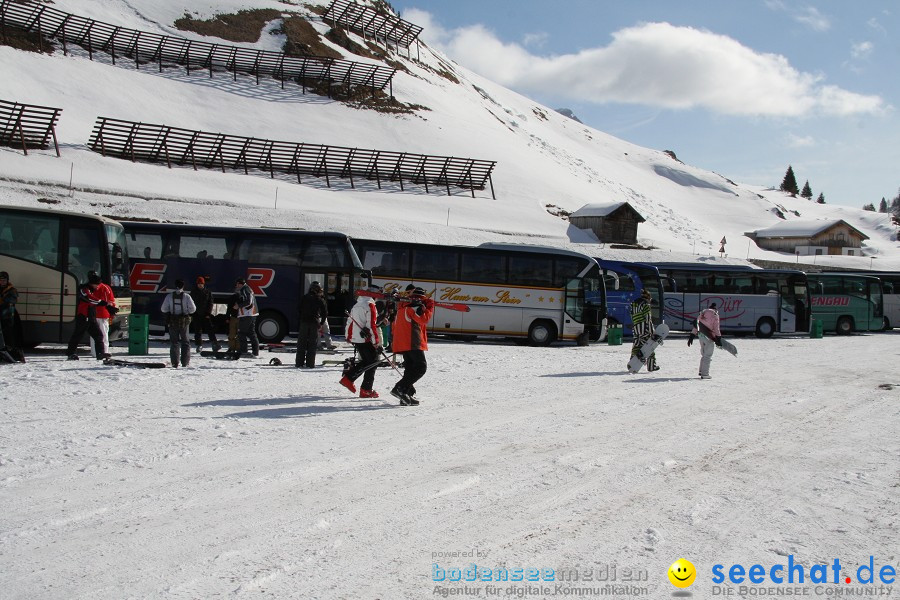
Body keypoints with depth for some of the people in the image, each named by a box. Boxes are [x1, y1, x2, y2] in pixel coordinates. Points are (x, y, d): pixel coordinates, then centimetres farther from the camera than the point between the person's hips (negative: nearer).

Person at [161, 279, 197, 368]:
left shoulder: (169, 296, -5)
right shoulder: (186, 296, -9)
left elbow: (163, 309, -2)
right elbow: (193, 309, -9)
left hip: (172, 322, 1)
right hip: (184, 322, -1)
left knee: (174, 342, 8)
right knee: (185, 342, 11)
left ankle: (175, 363, 4)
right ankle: (185, 362, 9)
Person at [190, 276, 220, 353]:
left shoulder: (207, 292, 4)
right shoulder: (193, 292, 5)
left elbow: (211, 303, 5)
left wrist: (208, 313, -4)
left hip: (206, 315, -1)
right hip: (196, 315, 1)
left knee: (210, 329, -7)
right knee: (198, 331, 2)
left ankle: (215, 344, -9)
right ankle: (199, 346, 9)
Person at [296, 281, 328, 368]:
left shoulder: (304, 298, 4)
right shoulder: (320, 300, -1)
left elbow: (299, 310, 6)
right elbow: (325, 312, 0)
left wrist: (301, 320, 13)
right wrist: (321, 322, 11)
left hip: (304, 322, 1)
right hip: (315, 323, -1)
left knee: (301, 343, 6)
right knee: (312, 344, 4)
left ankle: (299, 363, 3)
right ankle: (310, 363, 1)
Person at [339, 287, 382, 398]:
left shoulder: (356, 305, 15)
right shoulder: (370, 305, -11)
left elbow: (350, 322, 19)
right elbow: (371, 325, -17)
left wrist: (350, 338, 28)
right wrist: (376, 343, -14)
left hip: (354, 338, 8)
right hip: (365, 339, -8)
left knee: (366, 361, 19)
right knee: (372, 361, 1)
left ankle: (348, 377, 11)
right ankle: (366, 390, 1)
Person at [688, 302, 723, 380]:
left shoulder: (702, 313, 12)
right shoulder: (715, 315, -6)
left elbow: (696, 325, 13)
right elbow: (716, 328, -11)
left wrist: (691, 336, 15)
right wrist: (718, 339, -7)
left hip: (701, 335, 7)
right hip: (709, 337, -6)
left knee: (704, 354, 20)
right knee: (708, 356, -2)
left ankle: (701, 371, 24)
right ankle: (705, 374, -4)